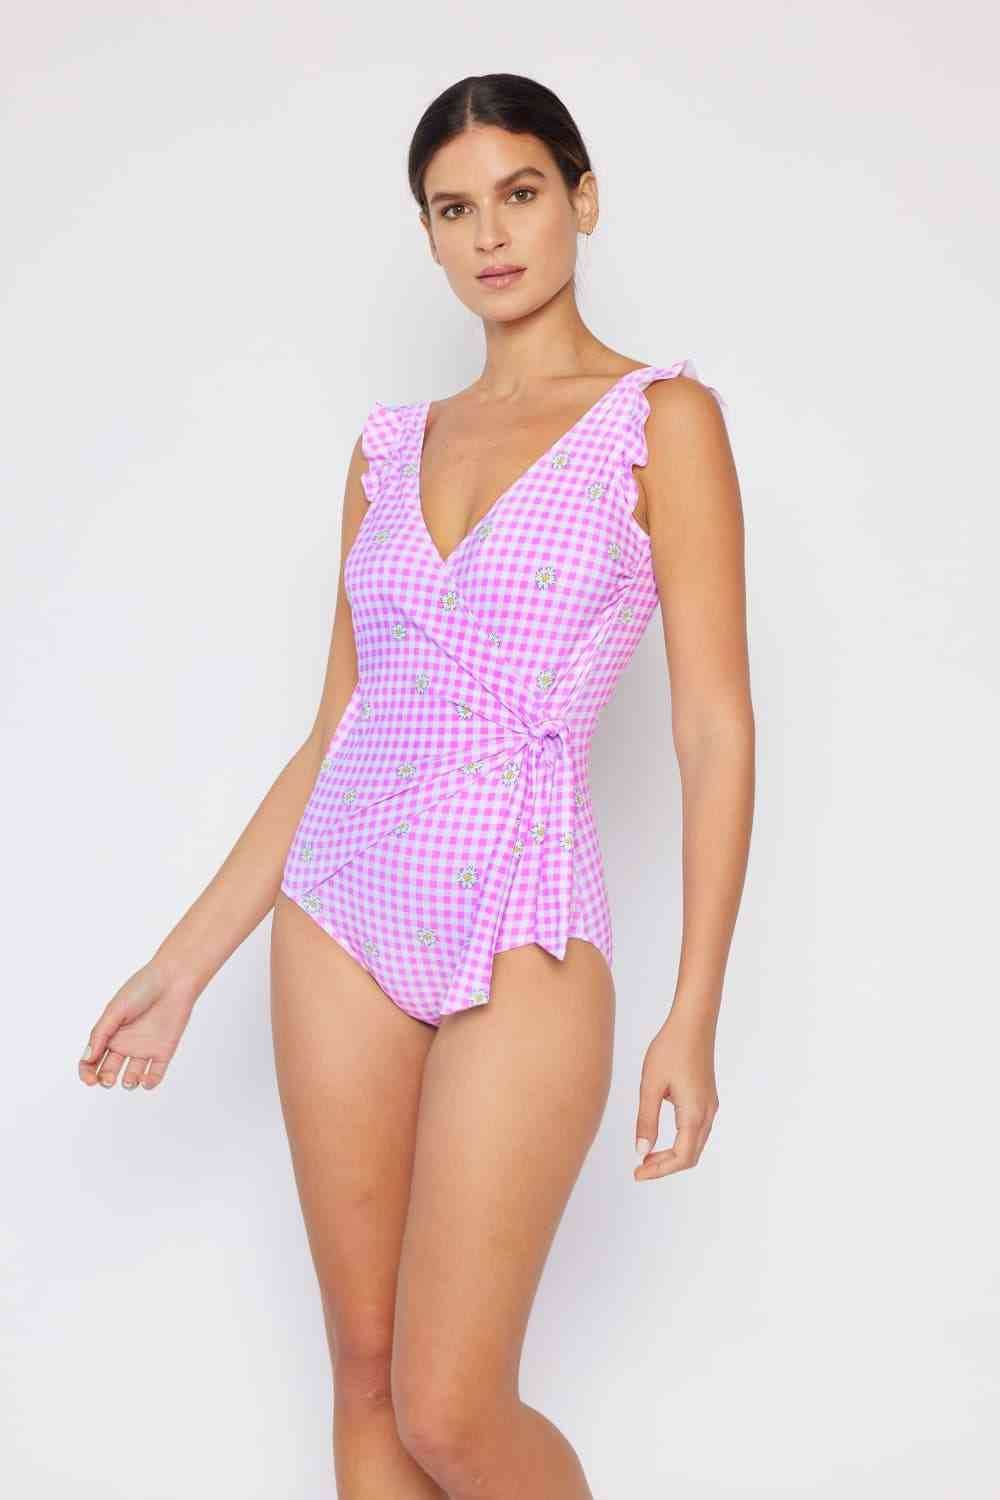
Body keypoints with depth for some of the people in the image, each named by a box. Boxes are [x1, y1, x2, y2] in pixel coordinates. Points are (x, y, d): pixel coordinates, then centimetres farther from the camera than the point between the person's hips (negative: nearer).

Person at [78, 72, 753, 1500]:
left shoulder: (662, 420, -2)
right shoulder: (390, 448, 11)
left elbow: (716, 726, -6)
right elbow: (335, 732, 13)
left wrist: (695, 1017, -10)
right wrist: (187, 959, 9)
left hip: (521, 930, -5)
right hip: (344, 912, 5)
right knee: (365, 1374, 11)